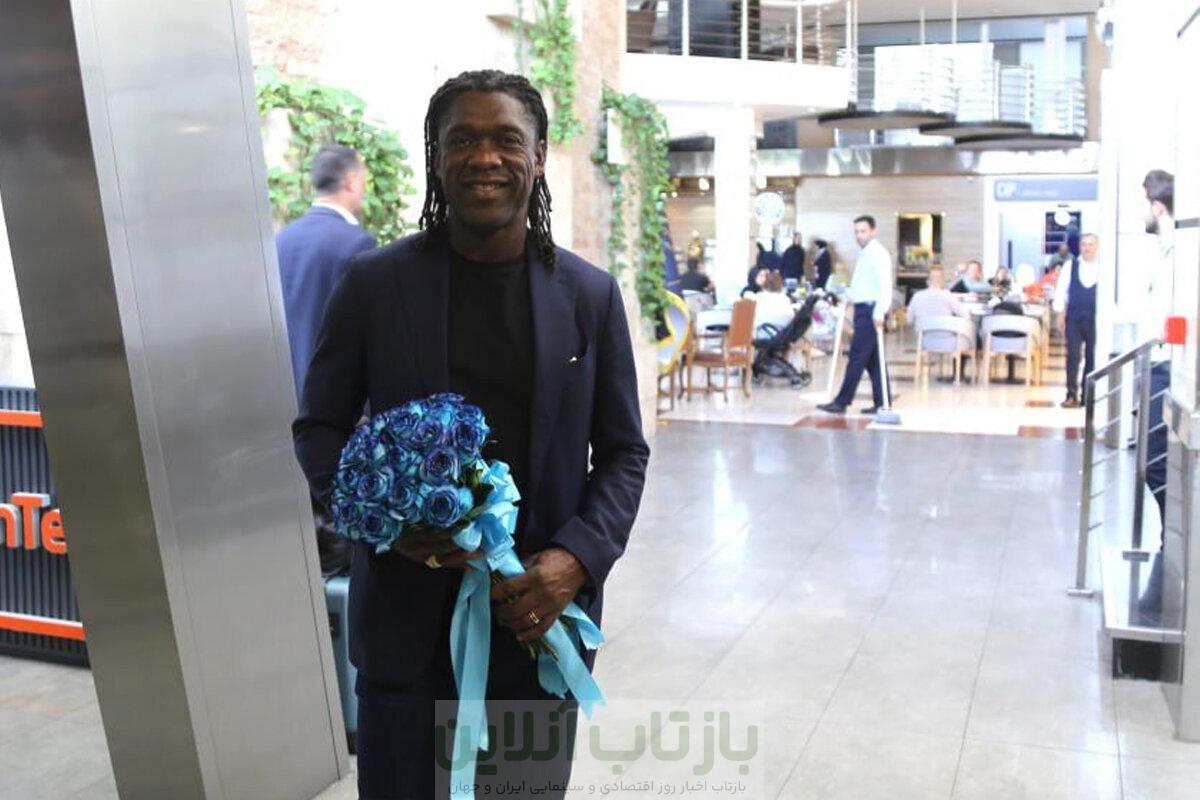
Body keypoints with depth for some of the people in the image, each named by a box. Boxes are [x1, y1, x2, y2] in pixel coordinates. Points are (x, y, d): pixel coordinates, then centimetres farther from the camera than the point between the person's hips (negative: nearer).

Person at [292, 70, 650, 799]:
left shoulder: (591, 294, -1)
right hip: (408, 617, -1)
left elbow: (624, 452, 3)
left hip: (539, 613, 1)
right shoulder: (374, 284, -4)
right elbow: (319, 428, 3)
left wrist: (578, 558, -13)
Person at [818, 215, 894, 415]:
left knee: (857, 357, -8)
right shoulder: (864, 254, 19)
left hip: (870, 311, -10)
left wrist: (879, 313, -26)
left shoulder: (878, 253, -10)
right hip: (863, 310, 10)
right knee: (872, 360, 9)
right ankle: (881, 403, 12)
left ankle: (842, 402, -6)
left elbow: (885, 285, -19)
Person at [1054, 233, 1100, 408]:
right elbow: (1061, 290, 5)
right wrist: (1060, 313, -1)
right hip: (1074, 318, 0)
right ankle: (1072, 395, -3)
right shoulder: (1070, 266, 5)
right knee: (1072, 356, -5)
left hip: (1095, 319, 0)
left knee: (1092, 358, 4)